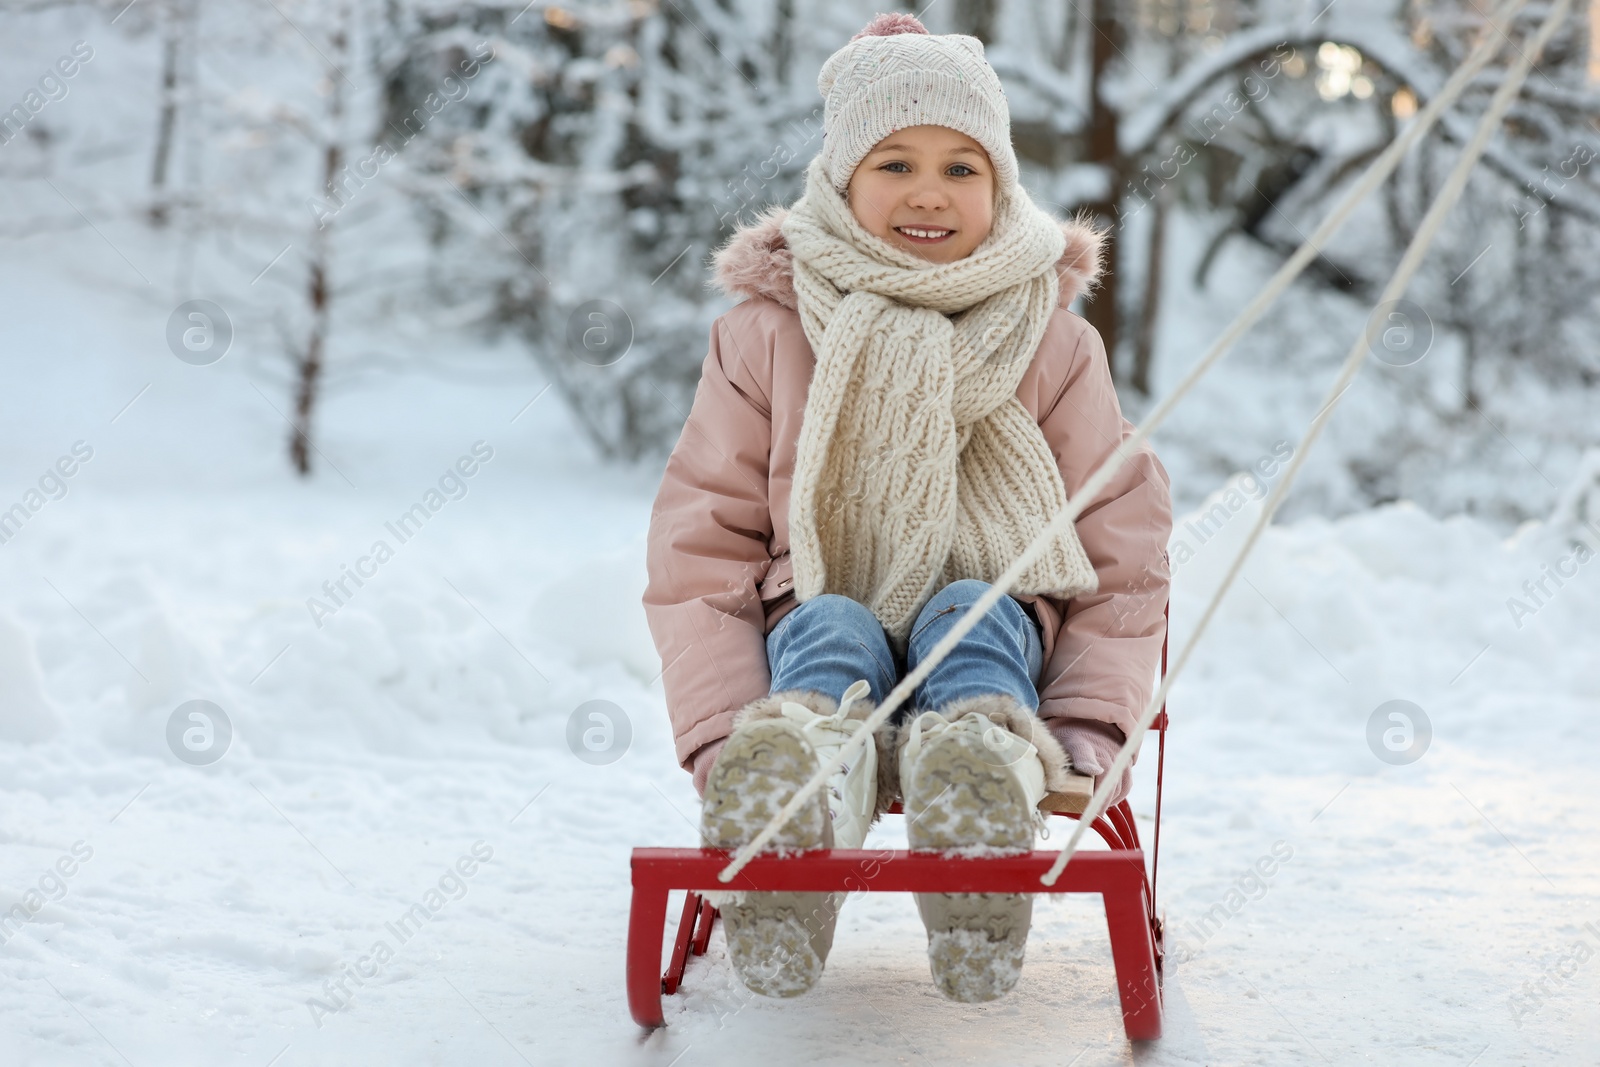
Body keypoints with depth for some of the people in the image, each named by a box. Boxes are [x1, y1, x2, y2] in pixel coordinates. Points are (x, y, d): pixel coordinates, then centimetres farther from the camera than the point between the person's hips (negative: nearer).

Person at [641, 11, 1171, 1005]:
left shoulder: (1055, 343, 7)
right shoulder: (765, 334, 4)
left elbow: (1124, 554, 5)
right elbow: (698, 550, 0)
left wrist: (1087, 730, -10)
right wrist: (725, 737, -15)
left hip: (996, 644, 1)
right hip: (818, 652, -1)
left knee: (971, 612, -31)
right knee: (828, 625, -33)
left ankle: (990, 767, -64)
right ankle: (794, 811, -66)